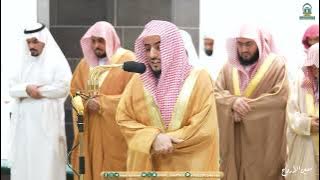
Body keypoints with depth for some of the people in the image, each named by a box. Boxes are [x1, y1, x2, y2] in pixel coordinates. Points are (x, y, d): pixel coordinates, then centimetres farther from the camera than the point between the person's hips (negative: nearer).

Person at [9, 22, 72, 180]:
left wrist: (38, 91, -8)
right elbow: (12, 88, 8)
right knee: (23, 160, 4)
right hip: (25, 120, 6)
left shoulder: (57, 61, -1)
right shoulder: (24, 62, 16)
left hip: (47, 120, -5)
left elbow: (62, 87, -13)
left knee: (46, 160, -7)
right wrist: (26, 89, -12)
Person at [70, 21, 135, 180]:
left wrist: (102, 103, -14)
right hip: (89, 130, 5)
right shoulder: (85, 62, 12)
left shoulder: (127, 60, -6)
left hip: (115, 130, -5)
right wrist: (87, 102, -7)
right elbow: (74, 91, 16)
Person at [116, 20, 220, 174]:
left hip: (188, 167, -2)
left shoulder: (198, 78, -6)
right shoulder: (139, 80, 2)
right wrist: (153, 137, -17)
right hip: (147, 165, 2)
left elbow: (205, 128, -10)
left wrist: (167, 140, -13)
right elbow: (124, 119, -1)